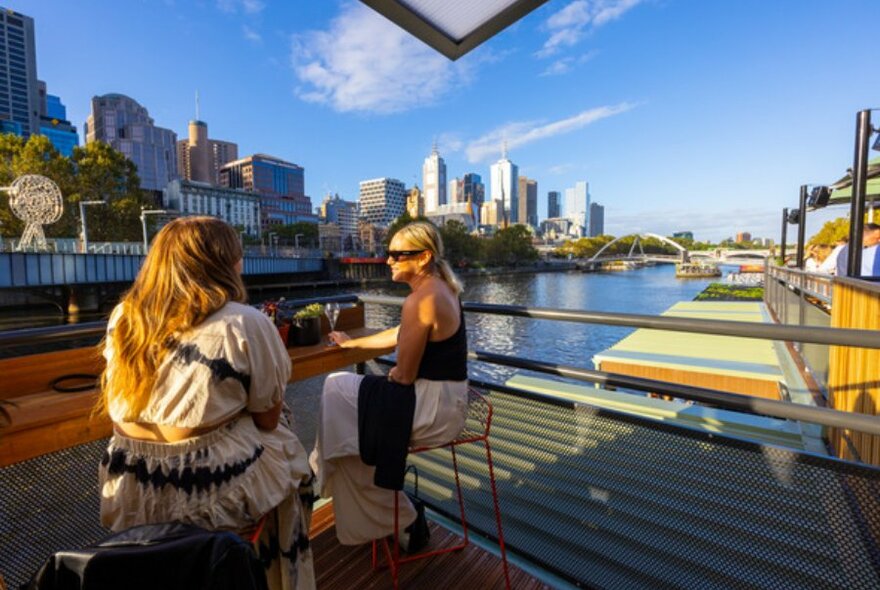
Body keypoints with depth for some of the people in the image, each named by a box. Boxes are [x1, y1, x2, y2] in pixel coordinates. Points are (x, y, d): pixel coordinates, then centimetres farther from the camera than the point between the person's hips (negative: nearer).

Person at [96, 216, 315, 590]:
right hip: (214, 492, -5)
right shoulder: (245, 323, -18)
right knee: (287, 451, 22)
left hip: (129, 495, 6)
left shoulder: (122, 317, -1)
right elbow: (268, 419, -10)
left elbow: (117, 409, 11)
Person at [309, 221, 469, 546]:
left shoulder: (420, 300, -23)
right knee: (342, 386, 15)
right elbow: (401, 336, 18)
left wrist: (393, 373, 5)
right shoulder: (440, 288, 7)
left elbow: (404, 376, -19)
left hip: (435, 406, -9)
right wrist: (352, 343, 26)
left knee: (338, 394, 5)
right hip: (447, 397, 9)